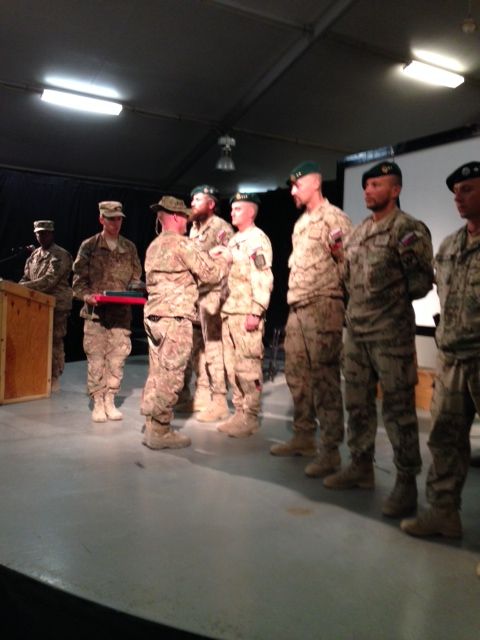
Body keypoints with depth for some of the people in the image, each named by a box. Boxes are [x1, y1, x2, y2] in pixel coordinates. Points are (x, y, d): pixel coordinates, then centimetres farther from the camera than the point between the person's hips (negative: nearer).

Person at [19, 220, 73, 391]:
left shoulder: (61, 256, -9)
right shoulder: (34, 255, 15)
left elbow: (49, 281, -20)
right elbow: (26, 278, 16)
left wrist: (23, 287, -23)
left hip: (56, 305, -7)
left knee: (54, 341, -3)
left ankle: (54, 379, 5)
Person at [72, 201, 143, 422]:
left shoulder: (129, 248, 11)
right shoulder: (89, 246, 3)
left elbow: (136, 277, 13)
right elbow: (79, 278, 2)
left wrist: (135, 292, -7)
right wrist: (86, 296, -16)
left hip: (122, 313, 2)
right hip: (95, 312, -2)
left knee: (117, 358, 4)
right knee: (96, 358, -1)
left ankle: (110, 400, 16)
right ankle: (97, 403, 10)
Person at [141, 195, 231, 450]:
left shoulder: (154, 246, 18)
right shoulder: (182, 243, -9)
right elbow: (210, 274, -7)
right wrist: (225, 260, 12)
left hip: (154, 316, 9)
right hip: (175, 318, -9)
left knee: (157, 374, 12)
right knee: (171, 377, -4)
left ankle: (151, 427, 18)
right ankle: (160, 432, 0)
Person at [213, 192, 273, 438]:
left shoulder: (257, 239, -7)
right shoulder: (234, 240, 21)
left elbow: (263, 279, -17)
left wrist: (256, 312, -21)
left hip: (247, 313, -9)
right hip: (229, 311, 9)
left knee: (248, 367, -5)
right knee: (232, 366, 11)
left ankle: (250, 417, 3)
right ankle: (239, 412, 20)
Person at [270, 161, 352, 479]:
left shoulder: (335, 218, -6)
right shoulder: (300, 223, 20)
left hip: (323, 307, -9)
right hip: (297, 308, 9)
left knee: (325, 378, -7)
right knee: (297, 374, 12)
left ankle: (330, 450, 1)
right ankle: (304, 436, 25)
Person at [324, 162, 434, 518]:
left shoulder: (409, 229, -7)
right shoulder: (358, 233, 15)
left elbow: (422, 283, -8)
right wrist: (358, 307, 11)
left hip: (391, 332, -7)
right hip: (356, 331, 8)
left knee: (398, 408, -1)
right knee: (358, 403, 14)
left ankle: (407, 482, 10)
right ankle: (361, 467, 28)